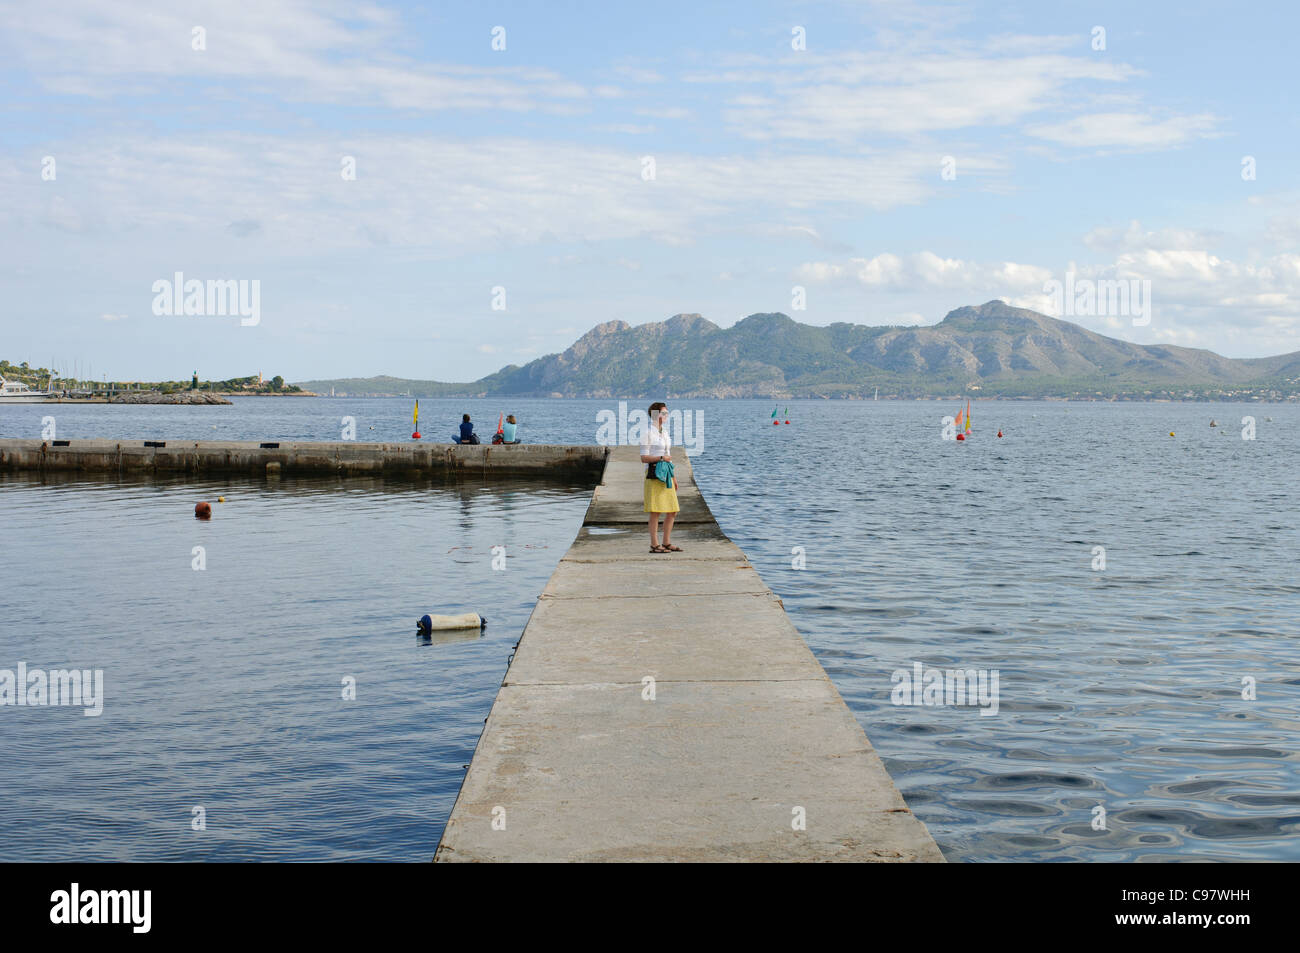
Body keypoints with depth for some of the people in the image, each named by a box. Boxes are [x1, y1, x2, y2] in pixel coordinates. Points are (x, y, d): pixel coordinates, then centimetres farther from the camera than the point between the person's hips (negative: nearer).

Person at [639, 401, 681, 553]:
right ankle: (654, 545, -1)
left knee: (672, 511, 8)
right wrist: (661, 458, -23)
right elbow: (644, 458, -11)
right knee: (655, 511, -6)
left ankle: (667, 543, 16)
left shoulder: (665, 432, 17)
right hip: (654, 474, -8)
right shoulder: (648, 433, -7)